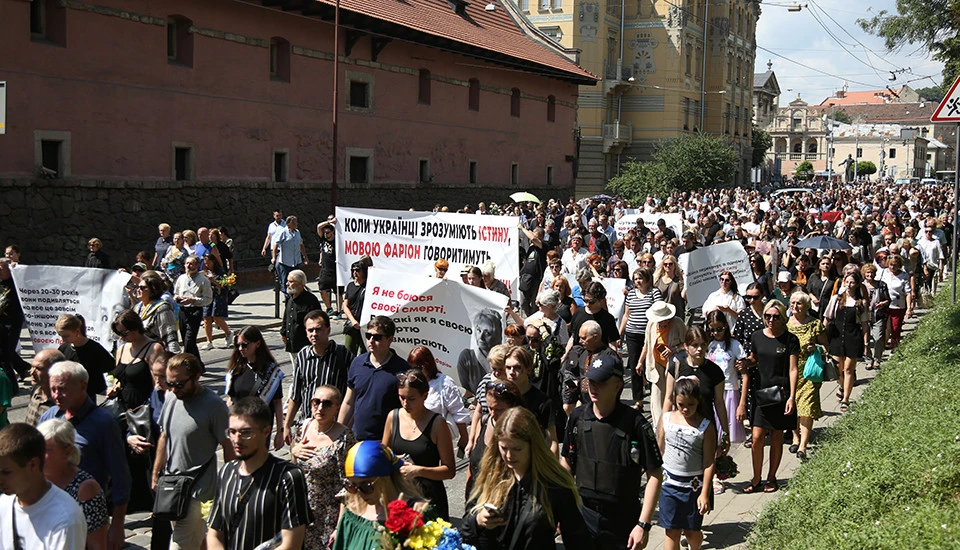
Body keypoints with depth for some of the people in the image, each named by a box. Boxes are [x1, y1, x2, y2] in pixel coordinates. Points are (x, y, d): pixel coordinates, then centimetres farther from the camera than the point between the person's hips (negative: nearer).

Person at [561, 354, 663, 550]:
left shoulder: (634, 422, -14)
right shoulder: (577, 416, -3)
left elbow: (655, 475, -11)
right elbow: (567, 462, 10)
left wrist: (643, 524, -15)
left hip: (623, 520, -3)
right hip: (583, 514, 3)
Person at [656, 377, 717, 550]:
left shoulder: (705, 426, -10)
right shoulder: (667, 419, -2)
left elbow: (709, 463, -10)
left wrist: (705, 493, -12)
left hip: (694, 485, -2)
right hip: (669, 483, 2)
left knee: (691, 531, 12)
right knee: (672, 531, 3)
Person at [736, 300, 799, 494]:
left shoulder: (790, 340, -4)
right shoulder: (757, 337, 4)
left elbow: (793, 370, -5)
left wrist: (792, 397, -11)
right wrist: (746, 363, -4)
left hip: (780, 394, -2)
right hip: (760, 392, 2)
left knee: (776, 437, 7)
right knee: (757, 437, -2)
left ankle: (771, 478, 23)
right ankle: (756, 479, 12)